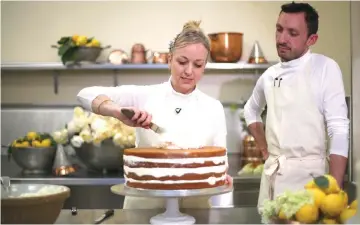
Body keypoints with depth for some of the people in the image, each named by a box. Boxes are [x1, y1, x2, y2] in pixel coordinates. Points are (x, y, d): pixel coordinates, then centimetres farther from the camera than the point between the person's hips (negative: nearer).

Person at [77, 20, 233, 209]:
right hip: (144, 204, -2)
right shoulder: (145, 96, -1)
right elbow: (87, 94, -7)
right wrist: (119, 112, -25)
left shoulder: (214, 108, 4)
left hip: (194, 206, 2)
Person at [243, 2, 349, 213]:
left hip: (308, 172, -5)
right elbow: (251, 110, 29)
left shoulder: (325, 68, -6)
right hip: (272, 173, 5)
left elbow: (339, 130, -11)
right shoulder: (270, 75, 9)